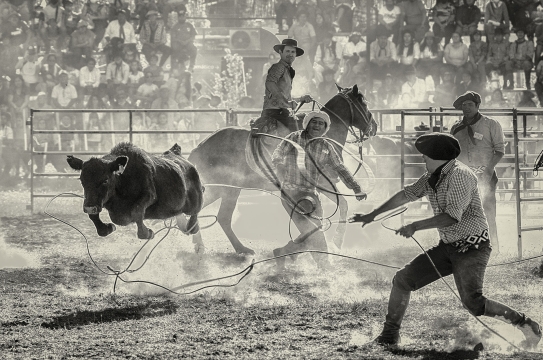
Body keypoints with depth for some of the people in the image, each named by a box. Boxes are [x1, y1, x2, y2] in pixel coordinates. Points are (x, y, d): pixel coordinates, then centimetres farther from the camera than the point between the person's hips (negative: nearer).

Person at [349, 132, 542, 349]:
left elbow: (452, 216, -27)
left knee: (472, 302, -24)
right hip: (448, 247, 9)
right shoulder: (433, 176, 7)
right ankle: (390, 336, 17)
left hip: (472, 247, -9)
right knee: (402, 279, 4)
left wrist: (415, 226, -25)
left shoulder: (459, 175, -19)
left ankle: (525, 325, -11)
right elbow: (407, 194, 17)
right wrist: (372, 215, 20)